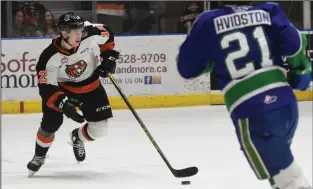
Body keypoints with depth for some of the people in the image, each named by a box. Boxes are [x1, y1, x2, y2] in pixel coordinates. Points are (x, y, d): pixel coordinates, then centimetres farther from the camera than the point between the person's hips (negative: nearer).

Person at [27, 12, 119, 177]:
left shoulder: (91, 35, -26)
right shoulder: (50, 57, -32)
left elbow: (107, 35, -2)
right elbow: (46, 88, -28)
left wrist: (108, 57, -9)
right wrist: (63, 104, -41)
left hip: (90, 86, 2)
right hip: (61, 88, -2)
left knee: (99, 129, -6)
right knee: (50, 125, -10)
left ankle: (78, 138, 29)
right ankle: (39, 156, 21)